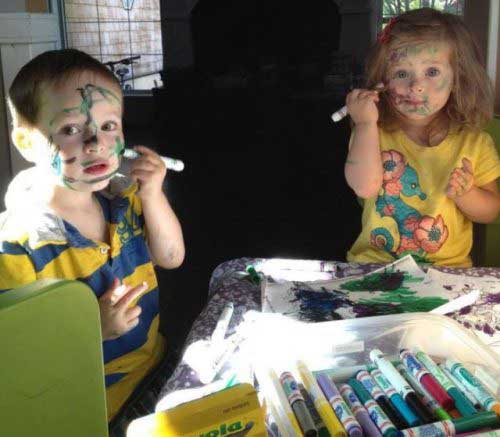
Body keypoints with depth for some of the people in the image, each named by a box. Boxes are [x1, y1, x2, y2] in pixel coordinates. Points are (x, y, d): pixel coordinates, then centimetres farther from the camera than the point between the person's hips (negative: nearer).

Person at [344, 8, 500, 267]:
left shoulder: (474, 143, -1)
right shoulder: (373, 132, -1)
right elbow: (364, 187, -17)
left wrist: (465, 194, -15)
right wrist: (365, 124, -18)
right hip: (374, 262, -1)